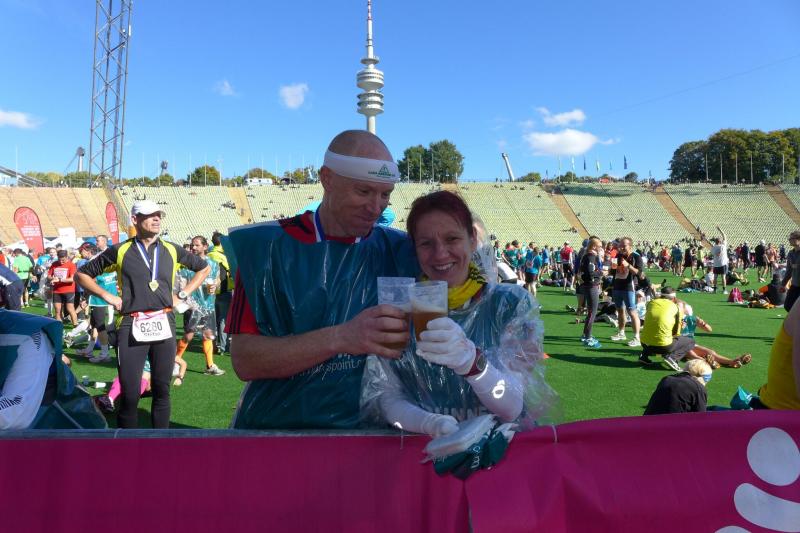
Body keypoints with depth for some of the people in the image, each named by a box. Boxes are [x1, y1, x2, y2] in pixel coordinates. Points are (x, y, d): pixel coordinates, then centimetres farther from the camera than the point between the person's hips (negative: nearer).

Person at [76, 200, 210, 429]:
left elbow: (203, 268, 22)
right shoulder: (120, 251, 4)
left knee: (162, 391, 9)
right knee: (130, 395, -2)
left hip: (164, 325, 3)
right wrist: (107, 295, 0)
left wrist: (182, 294, 13)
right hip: (131, 327, -2)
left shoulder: (172, 250, 10)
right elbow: (82, 274, 12)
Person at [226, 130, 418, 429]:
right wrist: (339, 338, -22)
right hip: (276, 430, -1)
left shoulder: (397, 250, 4)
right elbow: (244, 360, -11)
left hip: (365, 434, 1)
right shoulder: (268, 246, -4)